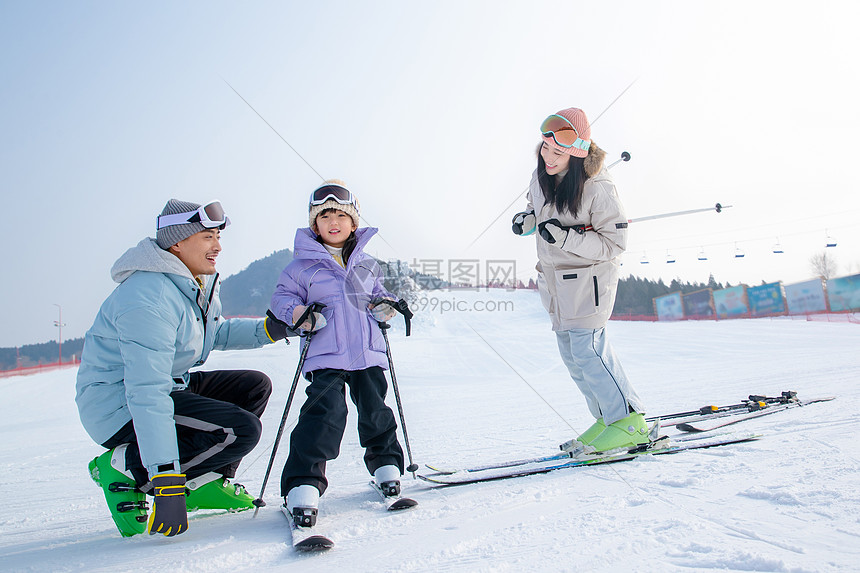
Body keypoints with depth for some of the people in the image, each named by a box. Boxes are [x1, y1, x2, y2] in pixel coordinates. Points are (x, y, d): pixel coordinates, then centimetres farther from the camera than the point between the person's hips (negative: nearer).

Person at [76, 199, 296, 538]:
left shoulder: (197, 284, 5)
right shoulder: (148, 298, -27)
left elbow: (215, 332, 23)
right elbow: (147, 394, -33)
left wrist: (270, 329, 4)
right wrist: (167, 487, -36)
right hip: (121, 408, -10)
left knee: (255, 385, 6)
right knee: (241, 430, -22)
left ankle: (205, 482, 7)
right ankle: (125, 467, -9)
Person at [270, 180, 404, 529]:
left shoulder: (365, 264, 16)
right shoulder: (302, 265, 5)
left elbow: (378, 295, 25)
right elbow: (282, 296, 5)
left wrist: (385, 306, 2)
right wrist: (298, 313, -15)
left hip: (368, 353, 4)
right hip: (326, 356, -4)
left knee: (375, 411, 8)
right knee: (326, 413, -17)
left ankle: (386, 464, 31)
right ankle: (302, 485, -10)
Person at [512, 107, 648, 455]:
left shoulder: (598, 188, -21)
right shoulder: (540, 177, 0)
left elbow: (614, 243, -18)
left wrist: (566, 238, -29)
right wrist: (528, 220, -3)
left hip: (589, 277, -8)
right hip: (554, 279, 8)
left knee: (586, 350, -15)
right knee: (571, 352, 8)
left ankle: (629, 420, 0)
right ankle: (607, 417, 19)